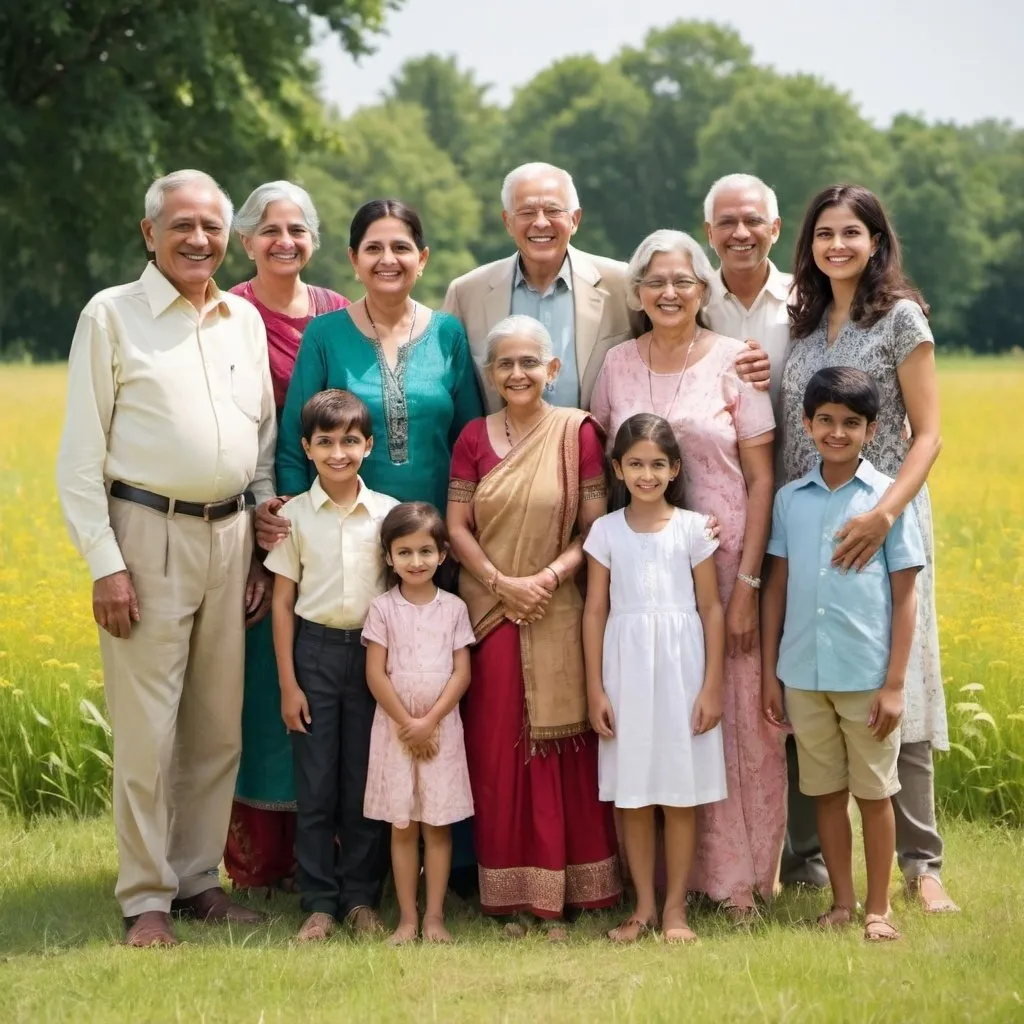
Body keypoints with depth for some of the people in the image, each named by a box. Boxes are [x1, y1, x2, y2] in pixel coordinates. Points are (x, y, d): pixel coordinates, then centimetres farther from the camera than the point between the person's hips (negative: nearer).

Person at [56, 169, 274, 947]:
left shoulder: (246, 321, 12)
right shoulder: (112, 315, -2)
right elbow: (80, 456, -4)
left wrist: (266, 547, 11)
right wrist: (105, 563, -11)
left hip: (230, 535, 5)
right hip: (150, 532, -5)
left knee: (219, 728, 9)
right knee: (147, 729, -3)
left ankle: (199, 879, 20)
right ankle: (146, 898, 6)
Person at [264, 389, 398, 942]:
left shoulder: (388, 513, 1)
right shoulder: (295, 514, 0)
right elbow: (282, 601, 2)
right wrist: (288, 684, -2)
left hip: (373, 652, 0)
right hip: (314, 651, 0)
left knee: (365, 782, 4)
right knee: (315, 784, 2)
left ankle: (361, 897, 15)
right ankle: (319, 902, 10)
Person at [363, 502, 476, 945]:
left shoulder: (453, 608, 2)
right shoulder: (383, 609, 0)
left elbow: (461, 672, -2)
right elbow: (376, 674, -4)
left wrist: (429, 721, -12)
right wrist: (406, 723, -10)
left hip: (441, 728, 0)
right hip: (395, 728, 0)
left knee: (437, 824, 2)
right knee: (402, 826, 3)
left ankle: (434, 916, 6)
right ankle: (407, 918, 8)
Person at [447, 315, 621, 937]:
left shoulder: (578, 433, 0)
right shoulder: (474, 438, 6)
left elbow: (596, 527, -2)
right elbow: (457, 526, 3)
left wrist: (550, 575, -16)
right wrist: (502, 583, -10)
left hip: (556, 613, -2)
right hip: (489, 611, 2)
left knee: (560, 747, 0)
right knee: (497, 748, 3)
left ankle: (559, 894, 6)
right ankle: (510, 893, 10)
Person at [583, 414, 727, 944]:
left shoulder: (692, 527, 0)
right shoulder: (606, 531, 3)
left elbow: (711, 608, 1)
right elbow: (595, 610, 4)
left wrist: (712, 686, -4)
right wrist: (595, 690, 0)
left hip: (681, 666, -1)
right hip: (626, 666, 1)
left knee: (681, 795, 3)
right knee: (633, 795, 6)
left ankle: (675, 906, 11)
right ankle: (643, 905, 15)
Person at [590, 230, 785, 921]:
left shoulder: (733, 362, -3)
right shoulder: (619, 366, 7)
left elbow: (762, 479, -4)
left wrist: (747, 583, -9)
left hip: (724, 561, -3)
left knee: (731, 715, -1)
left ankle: (737, 874, 8)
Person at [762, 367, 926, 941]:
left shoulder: (888, 498, -3)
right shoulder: (790, 499, 5)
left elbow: (904, 596, -3)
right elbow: (777, 586, 10)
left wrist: (895, 684, -7)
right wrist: (769, 673, 7)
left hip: (867, 677, -3)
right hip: (803, 675, 3)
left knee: (874, 792, 6)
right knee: (827, 792, 12)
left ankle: (879, 908, 18)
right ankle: (842, 904, 23)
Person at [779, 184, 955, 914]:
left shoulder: (901, 319, -4)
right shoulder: (805, 323, 13)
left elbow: (928, 434, -9)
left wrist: (885, 514, -23)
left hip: (880, 524, -5)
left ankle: (921, 864, 1)